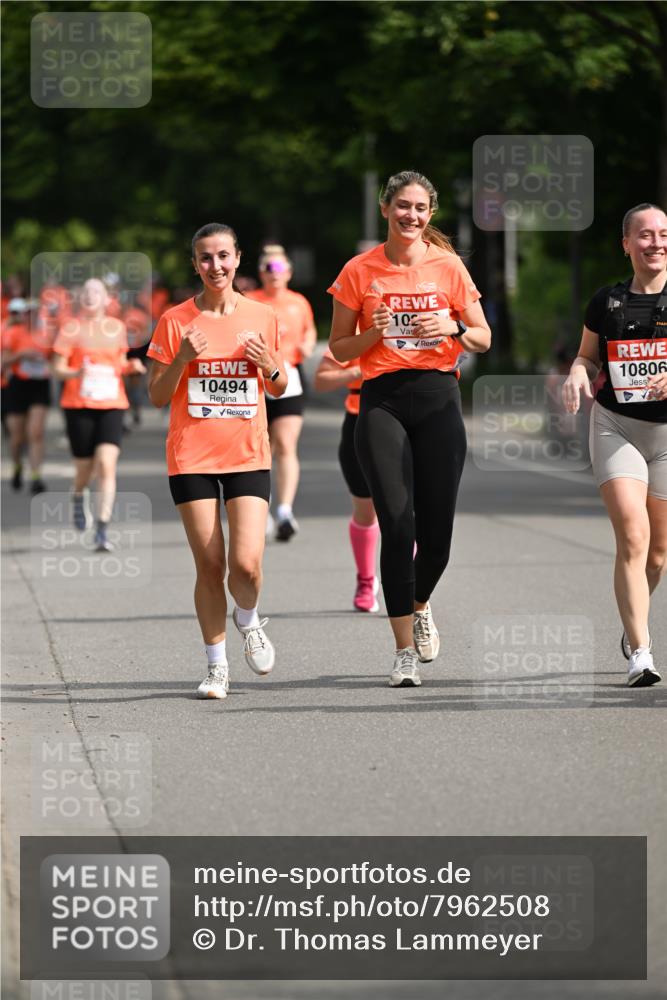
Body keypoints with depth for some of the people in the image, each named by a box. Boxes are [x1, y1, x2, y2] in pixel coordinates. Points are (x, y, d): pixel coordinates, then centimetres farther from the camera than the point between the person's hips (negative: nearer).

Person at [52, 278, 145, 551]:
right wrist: (76, 373, -22)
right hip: (79, 406, -1)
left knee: (107, 465, -15)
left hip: (111, 405, 1)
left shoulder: (117, 328, 9)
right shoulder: (71, 328, 0)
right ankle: (78, 498, 44)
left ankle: (102, 531, -15)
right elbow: (57, 369, -2)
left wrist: (131, 366, -1)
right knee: (85, 469, 6)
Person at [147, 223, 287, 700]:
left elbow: (279, 389, 15)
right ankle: (217, 665, 13)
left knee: (246, 564, -13)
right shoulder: (176, 321, 0)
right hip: (192, 458, -1)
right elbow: (157, 396, 2)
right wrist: (182, 359, -15)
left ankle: (248, 619, 21)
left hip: (248, 456, 1)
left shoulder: (262, 317, 5)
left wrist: (269, 365, -6)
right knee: (210, 566, -2)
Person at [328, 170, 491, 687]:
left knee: (436, 528, 0)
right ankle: (405, 651, -6)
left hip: (438, 398, 1)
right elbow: (339, 349, 8)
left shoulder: (448, 266, 4)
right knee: (397, 524, -12)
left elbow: (484, 339, 9)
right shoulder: (359, 271, 2)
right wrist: (373, 332, -11)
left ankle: (419, 605, 33)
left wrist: (453, 328, -11)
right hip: (382, 401, -1)